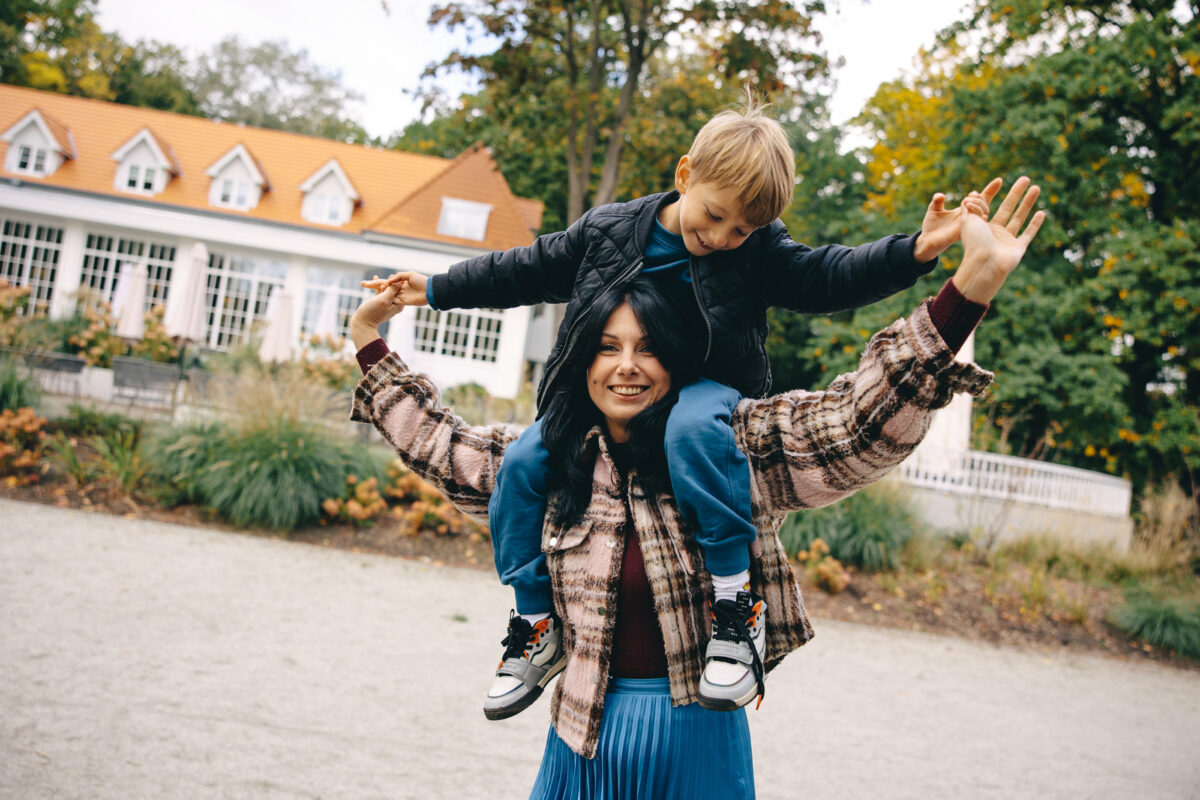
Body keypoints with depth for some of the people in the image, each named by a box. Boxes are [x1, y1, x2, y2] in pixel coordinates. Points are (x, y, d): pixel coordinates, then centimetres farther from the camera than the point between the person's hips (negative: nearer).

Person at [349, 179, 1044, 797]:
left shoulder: (740, 449, -8)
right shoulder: (549, 460, 3)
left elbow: (861, 417, -17)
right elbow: (439, 442, 17)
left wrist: (973, 283, -27)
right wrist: (369, 340, 21)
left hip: (697, 738, -2)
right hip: (584, 736, 3)